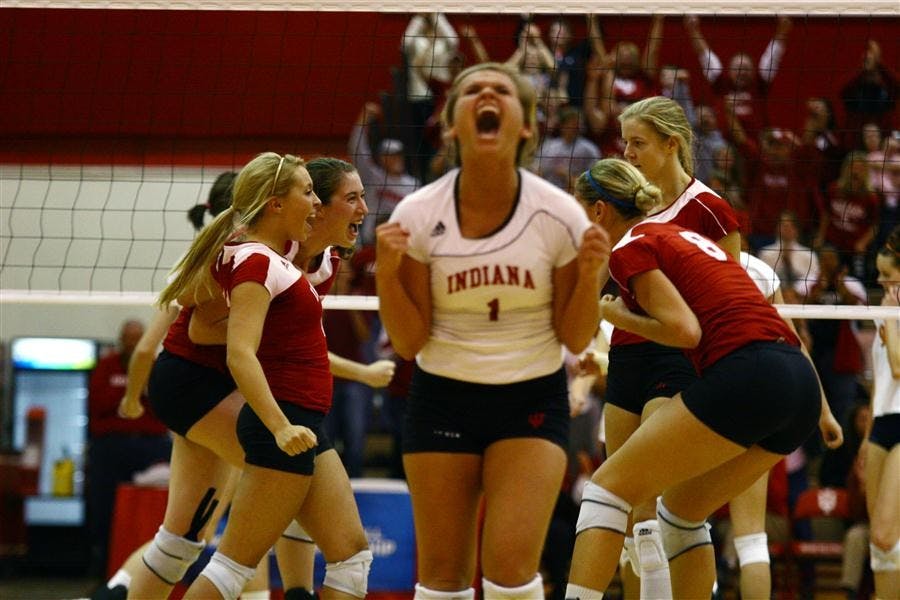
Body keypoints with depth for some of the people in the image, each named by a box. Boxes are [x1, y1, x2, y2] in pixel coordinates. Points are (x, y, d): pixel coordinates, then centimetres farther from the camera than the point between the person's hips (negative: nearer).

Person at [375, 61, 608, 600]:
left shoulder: (559, 214, -11)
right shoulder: (418, 216, -9)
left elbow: (575, 339, -3)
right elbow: (409, 341, -5)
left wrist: (589, 273, -20)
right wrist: (387, 271, -20)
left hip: (532, 400, -1)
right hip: (443, 399, 1)